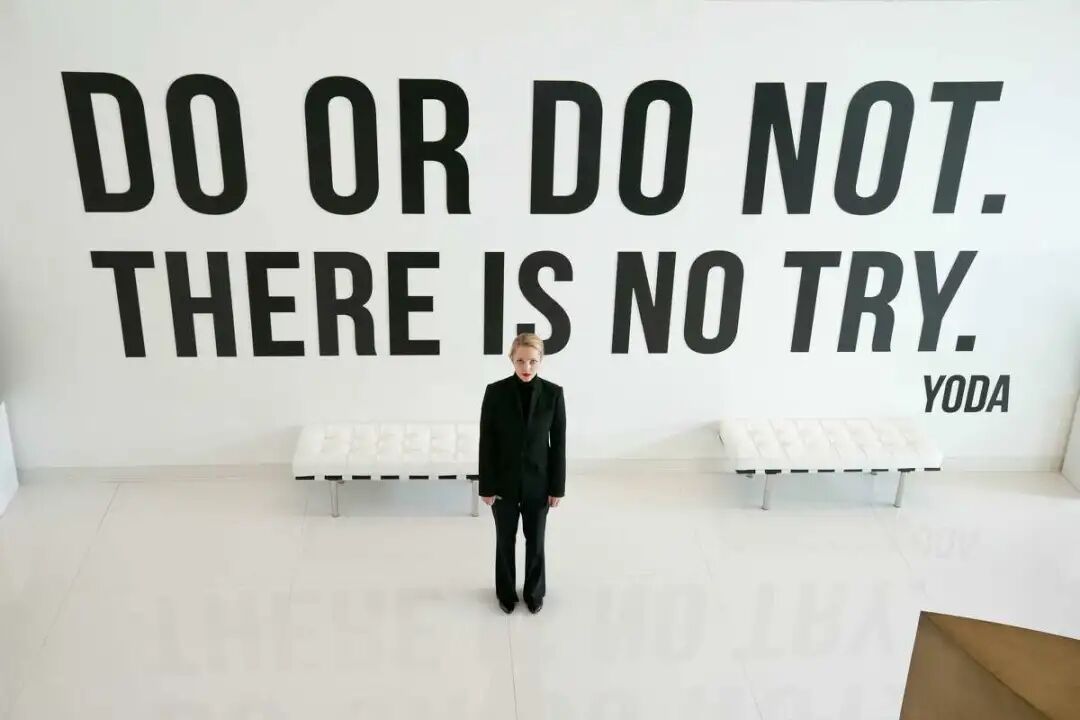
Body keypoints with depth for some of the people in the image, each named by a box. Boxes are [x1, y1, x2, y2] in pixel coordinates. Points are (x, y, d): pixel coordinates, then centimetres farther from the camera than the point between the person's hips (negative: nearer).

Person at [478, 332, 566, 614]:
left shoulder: (553, 393, -9)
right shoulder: (495, 392, -11)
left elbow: (558, 442, -4)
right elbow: (486, 442, -7)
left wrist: (557, 486, -4)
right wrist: (486, 486, -7)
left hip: (537, 482, 0)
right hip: (504, 482, 0)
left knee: (535, 540, 15)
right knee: (505, 540, 15)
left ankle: (534, 592, 35)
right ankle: (506, 593, 35)